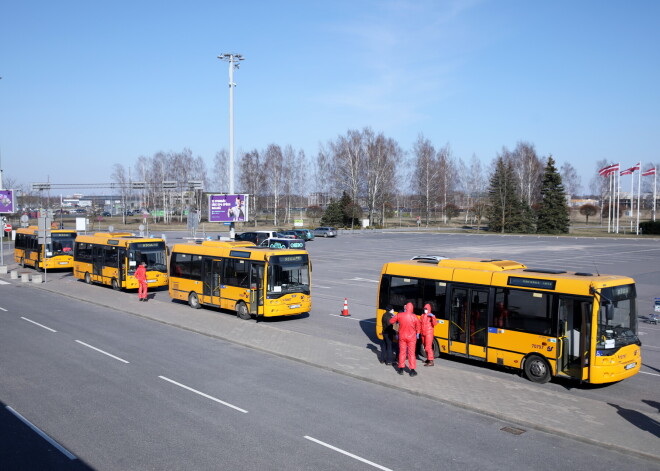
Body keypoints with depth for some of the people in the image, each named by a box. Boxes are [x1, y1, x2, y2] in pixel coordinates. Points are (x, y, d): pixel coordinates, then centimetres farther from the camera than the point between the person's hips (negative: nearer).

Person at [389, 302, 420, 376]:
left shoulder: (399, 315, -11)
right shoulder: (414, 317, -14)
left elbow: (391, 321, 1)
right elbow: (418, 327, -3)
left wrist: (394, 317, 22)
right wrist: (417, 334, 15)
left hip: (402, 337, 1)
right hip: (411, 337, -1)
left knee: (402, 352, 13)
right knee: (411, 353, 6)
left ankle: (401, 369, 18)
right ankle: (412, 370, 7)